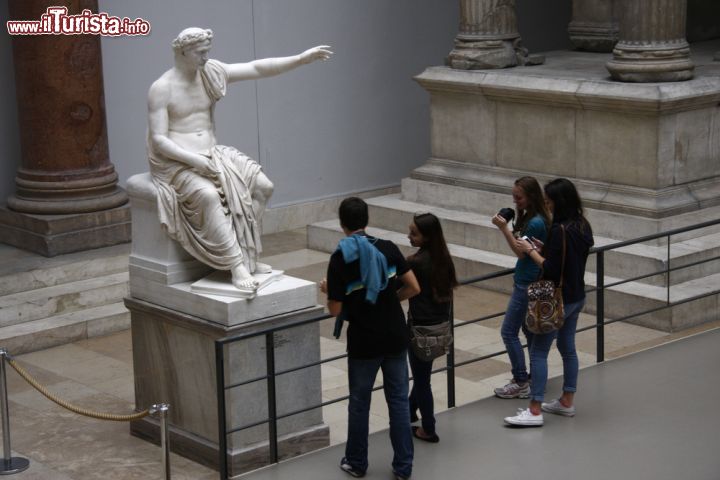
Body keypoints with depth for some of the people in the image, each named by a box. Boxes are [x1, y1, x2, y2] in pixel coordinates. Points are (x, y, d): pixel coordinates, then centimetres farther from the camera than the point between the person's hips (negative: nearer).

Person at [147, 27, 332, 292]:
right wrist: (196, 160, -26)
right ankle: (237, 265, -32)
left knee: (263, 186, -8)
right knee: (209, 194, -36)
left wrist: (301, 59, -5)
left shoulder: (211, 73, 4)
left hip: (211, 154, 7)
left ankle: (245, 252, -4)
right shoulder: (161, 89, -12)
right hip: (176, 162, -7)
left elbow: (257, 68, 2)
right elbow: (158, 140, -16)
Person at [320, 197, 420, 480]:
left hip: (364, 342, -2)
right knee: (398, 401, 10)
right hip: (396, 337, 3)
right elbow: (413, 288, -1)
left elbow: (335, 310, -8)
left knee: (359, 403, 13)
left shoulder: (340, 259, -12)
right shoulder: (388, 248, -3)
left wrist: (328, 291, 12)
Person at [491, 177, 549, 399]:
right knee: (529, 329, 17)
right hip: (526, 281, 10)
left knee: (509, 332, -5)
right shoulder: (530, 218, 7)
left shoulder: (535, 223, -22)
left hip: (527, 285, -10)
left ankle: (521, 383, 0)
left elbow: (521, 252, -17)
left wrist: (504, 229, -22)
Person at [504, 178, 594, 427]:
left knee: (538, 352, -2)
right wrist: (543, 248, 4)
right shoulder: (582, 225, 3)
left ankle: (534, 411, -1)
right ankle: (567, 402, 27)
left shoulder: (559, 230, -24)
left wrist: (531, 251, -14)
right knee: (567, 348, 18)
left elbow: (551, 271, -24)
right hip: (577, 297, 9)